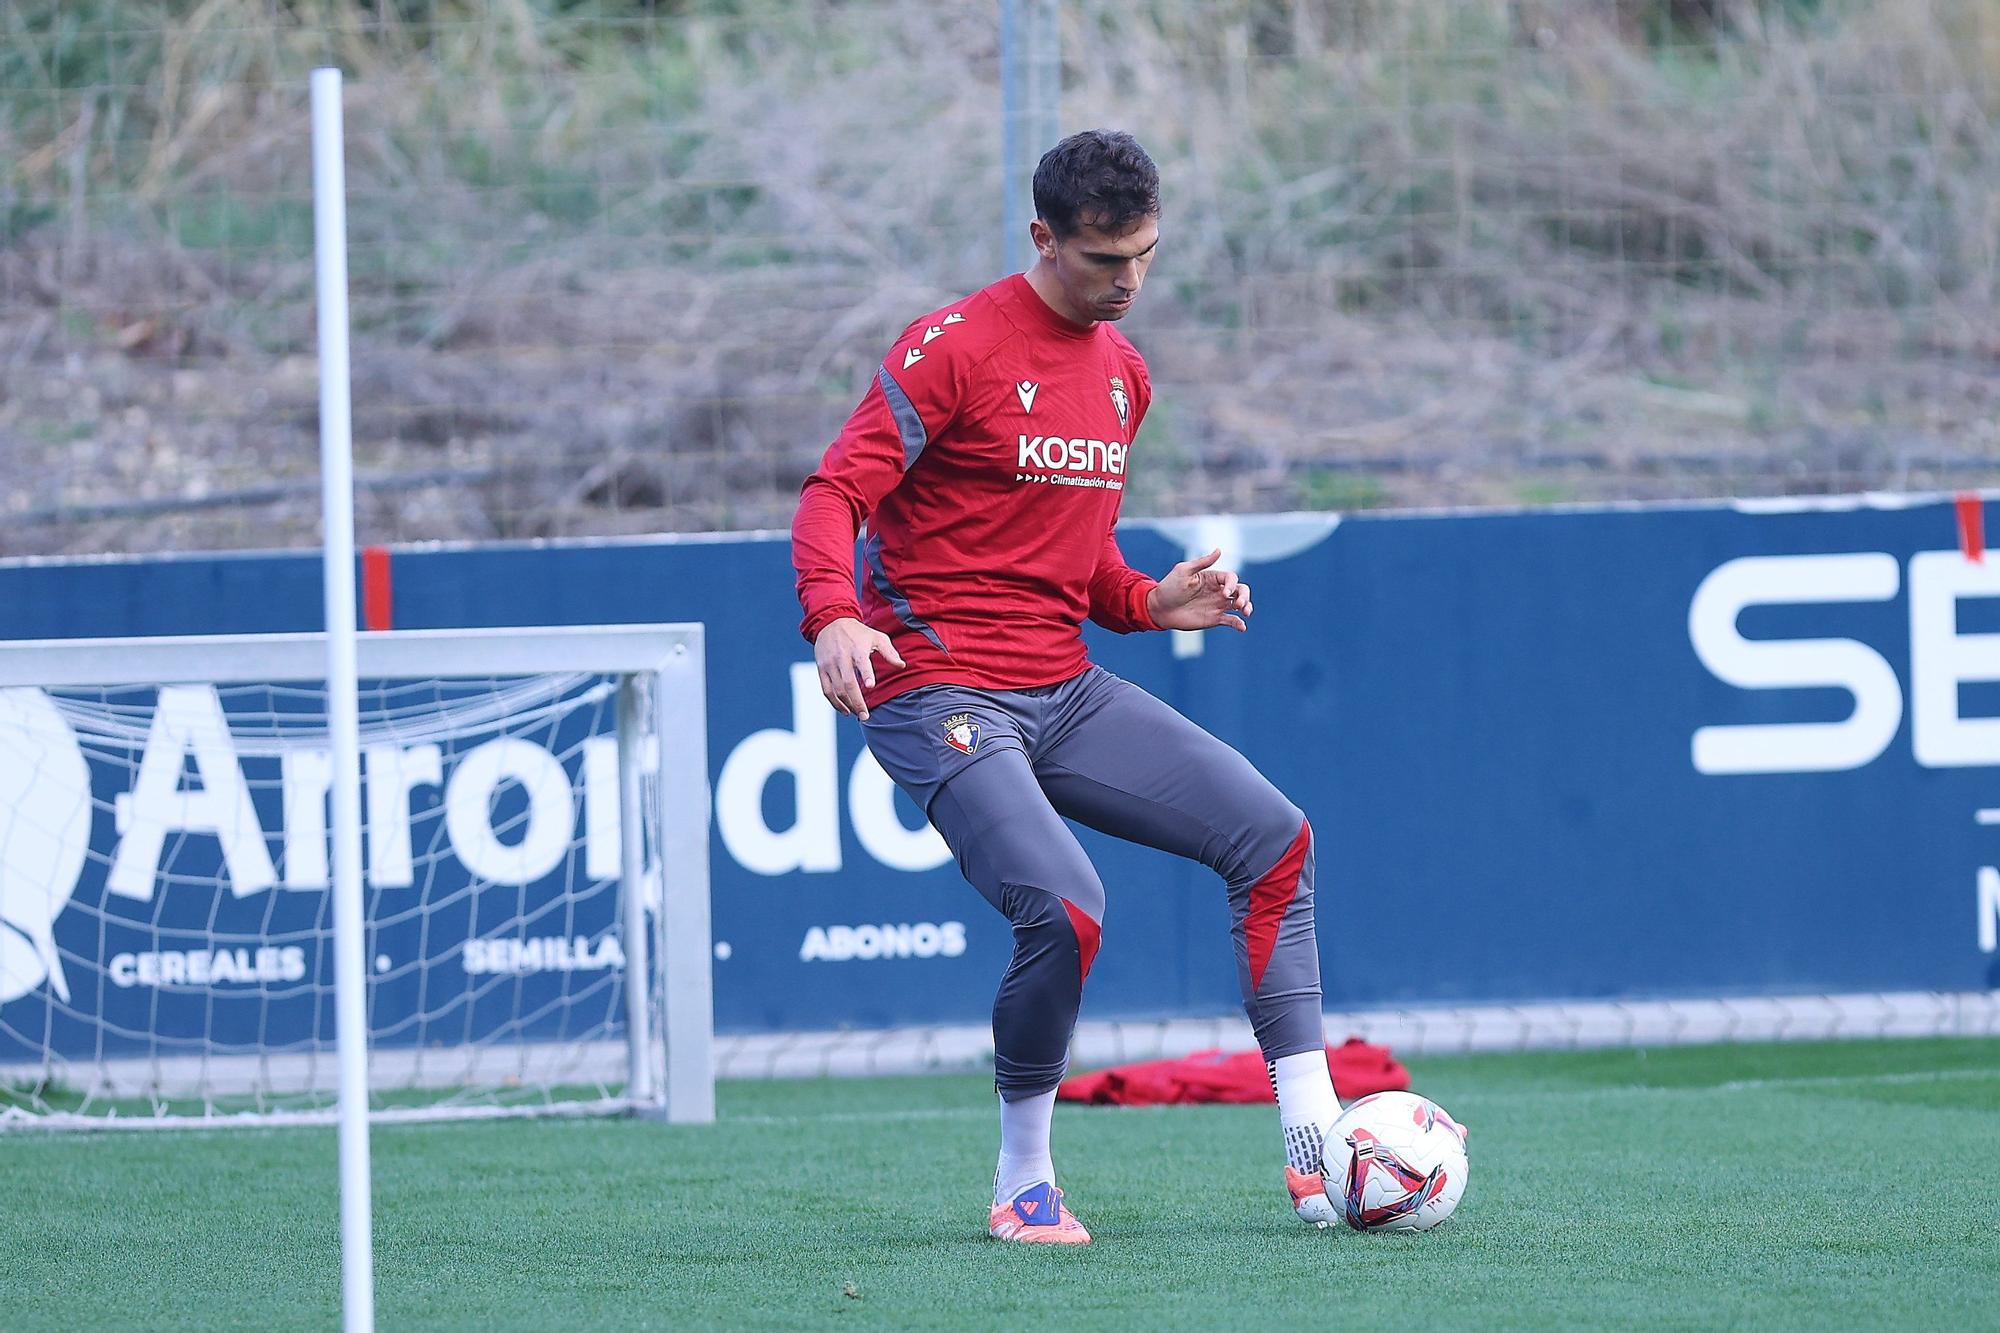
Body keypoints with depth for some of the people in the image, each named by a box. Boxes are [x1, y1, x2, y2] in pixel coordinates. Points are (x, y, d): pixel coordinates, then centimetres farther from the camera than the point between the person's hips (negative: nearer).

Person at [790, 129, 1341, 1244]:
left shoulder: (1122, 371, 15)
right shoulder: (956, 348, -9)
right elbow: (838, 494, -14)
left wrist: (1150, 604, 8)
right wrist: (833, 616, -32)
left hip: (1066, 691, 8)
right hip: (941, 692, -8)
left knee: (1273, 838, -3)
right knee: (1065, 911, -26)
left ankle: (1313, 1146, -1)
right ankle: (1024, 1185, -6)